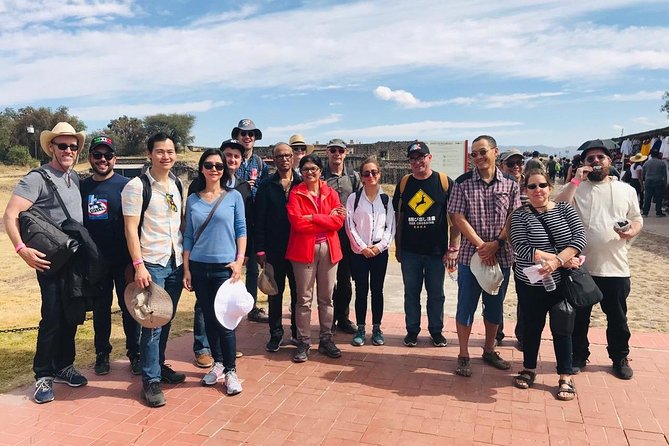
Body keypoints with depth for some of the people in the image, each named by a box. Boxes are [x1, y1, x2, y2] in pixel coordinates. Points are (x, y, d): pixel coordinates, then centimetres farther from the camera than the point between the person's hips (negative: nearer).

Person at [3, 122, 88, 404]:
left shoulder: (74, 177, 10)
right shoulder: (37, 178, -11)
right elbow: (10, 215, -16)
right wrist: (22, 249, -27)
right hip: (52, 261, -6)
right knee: (52, 318, -1)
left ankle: (63, 366, 29)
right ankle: (44, 375, 16)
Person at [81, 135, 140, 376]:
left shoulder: (126, 185, -6)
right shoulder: (83, 187, 6)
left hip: (123, 260, -3)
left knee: (129, 307, 7)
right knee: (100, 309, 13)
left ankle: (135, 353, 21)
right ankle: (102, 353, 28)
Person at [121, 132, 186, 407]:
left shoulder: (177, 184, 10)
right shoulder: (137, 186, -8)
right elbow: (131, 228, -11)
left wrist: (186, 257, 12)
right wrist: (139, 265, -17)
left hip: (176, 262, 6)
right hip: (151, 263, -6)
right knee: (153, 323, -3)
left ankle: (160, 365, 31)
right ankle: (151, 380, 8)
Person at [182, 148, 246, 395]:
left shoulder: (234, 196, 0)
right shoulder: (192, 199, 6)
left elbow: (241, 230, 0)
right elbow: (188, 236, 8)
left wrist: (239, 261, -9)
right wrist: (186, 269, 4)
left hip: (225, 267, -3)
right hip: (199, 268, 3)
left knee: (224, 321, -2)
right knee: (209, 318, 12)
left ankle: (230, 370, 13)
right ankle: (218, 363, 28)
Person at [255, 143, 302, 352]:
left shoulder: (302, 184, 4)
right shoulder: (266, 187, 2)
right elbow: (259, 220, 0)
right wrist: (260, 249, -6)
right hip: (274, 249, 0)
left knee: (298, 291, 9)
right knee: (275, 292, 8)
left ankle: (298, 332, 23)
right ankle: (276, 334, 20)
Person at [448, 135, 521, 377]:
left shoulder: (510, 184, 2)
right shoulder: (463, 182, -3)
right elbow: (458, 217, -7)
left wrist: (496, 243, -15)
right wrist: (481, 245, -14)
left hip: (501, 256, 2)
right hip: (470, 255, -2)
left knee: (495, 306, 14)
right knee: (466, 305, 4)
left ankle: (489, 350, 31)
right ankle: (463, 356, 16)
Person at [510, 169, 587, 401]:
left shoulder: (565, 209, 2)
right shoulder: (520, 215, -5)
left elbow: (580, 237, -10)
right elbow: (522, 249, -17)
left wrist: (555, 261, -24)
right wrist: (564, 260, -21)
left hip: (563, 282, 1)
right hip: (531, 284, -1)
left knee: (562, 329, 7)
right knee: (531, 327, 13)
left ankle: (565, 377, 22)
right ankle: (529, 369, 32)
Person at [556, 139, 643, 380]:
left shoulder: (626, 190, 6)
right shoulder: (575, 187, 0)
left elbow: (637, 219, 13)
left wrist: (632, 231, -10)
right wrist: (576, 180, -19)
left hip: (615, 268, 2)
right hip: (581, 267, -1)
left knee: (617, 317, 15)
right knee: (579, 316, 11)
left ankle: (620, 358, 33)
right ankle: (578, 355, 28)